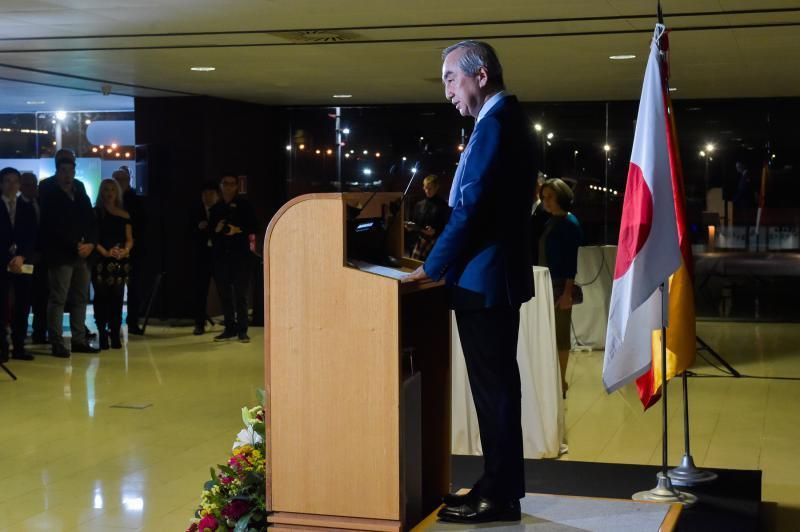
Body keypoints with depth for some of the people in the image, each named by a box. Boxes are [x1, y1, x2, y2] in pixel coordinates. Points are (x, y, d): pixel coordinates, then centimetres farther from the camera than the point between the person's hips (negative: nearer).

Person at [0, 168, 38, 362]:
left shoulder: (27, 209, 12)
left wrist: (21, 256, -10)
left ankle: (19, 347, 7)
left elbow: (32, 237, 5)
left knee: (22, 306, 2)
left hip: (23, 262, 3)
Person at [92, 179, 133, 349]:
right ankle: (102, 334, -3)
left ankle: (115, 334, 2)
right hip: (100, 260, -2)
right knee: (101, 297, -5)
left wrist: (125, 250, -10)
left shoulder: (124, 215, 12)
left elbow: (129, 239, 10)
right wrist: (105, 252, -15)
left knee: (117, 298, -1)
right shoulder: (95, 213, 5)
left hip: (120, 261, 2)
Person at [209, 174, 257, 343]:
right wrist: (216, 230, -3)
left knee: (240, 292, -5)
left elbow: (252, 227, 0)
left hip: (240, 253, -4)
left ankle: (242, 329, -1)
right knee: (224, 292, 4)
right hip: (221, 254, 4)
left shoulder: (243, 204, 3)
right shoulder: (216, 208, 14)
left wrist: (238, 230, -15)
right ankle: (230, 327, 12)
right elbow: (210, 229, 18)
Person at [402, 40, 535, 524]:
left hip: (484, 278, -10)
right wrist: (446, 263, 17)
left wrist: (432, 268, -14)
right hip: (498, 273, 10)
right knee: (498, 385, 14)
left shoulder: (496, 123, -17)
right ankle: (500, 486, 23)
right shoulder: (506, 119, 15)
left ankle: (499, 497, 5)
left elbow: (472, 207, -22)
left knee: (493, 388, -3)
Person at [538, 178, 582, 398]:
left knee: (560, 334, -1)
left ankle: (561, 382, 6)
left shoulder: (569, 223, -9)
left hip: (560, 286, -7)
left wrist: (568, 291, -19)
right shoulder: (548, 222, 12)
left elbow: (572, 260, -14)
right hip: (545, 284, 7)